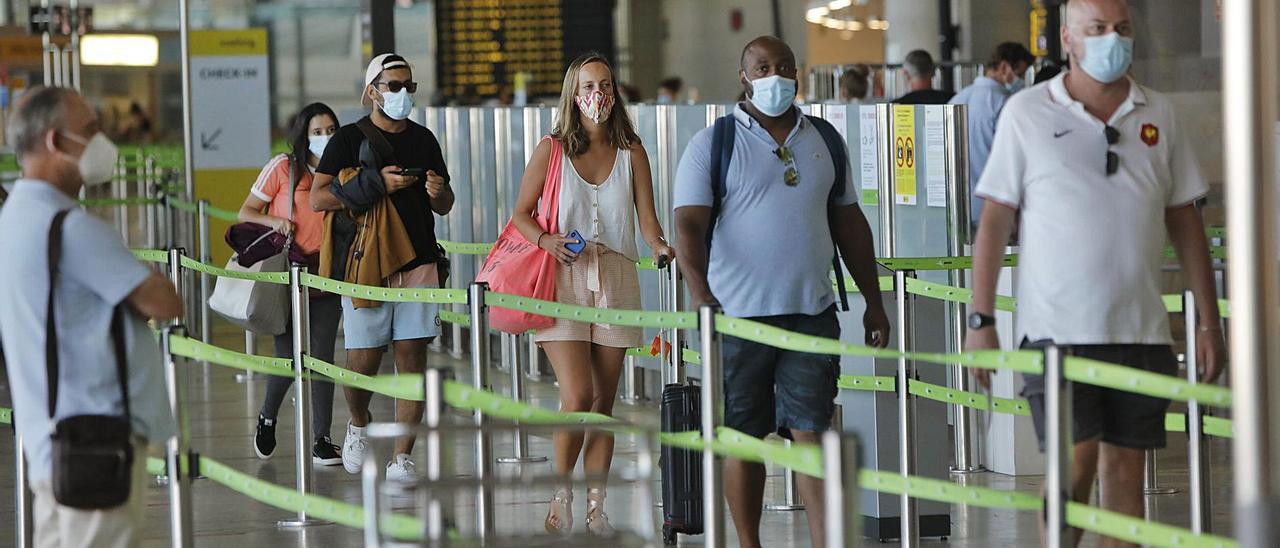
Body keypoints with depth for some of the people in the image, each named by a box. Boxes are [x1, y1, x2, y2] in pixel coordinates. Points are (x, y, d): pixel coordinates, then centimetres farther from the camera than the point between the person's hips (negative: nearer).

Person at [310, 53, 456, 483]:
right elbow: (318, 198, -7)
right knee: (362, 361, -3)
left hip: (419, 262, 3)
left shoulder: (423, 140, 14)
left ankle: (401, 456, -1)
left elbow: (445, 206, 22)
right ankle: (358, 423, 29)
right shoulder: (349, 138, 1)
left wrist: (439, 193, -2)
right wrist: (377, 185, -15)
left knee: (412, 356, -3)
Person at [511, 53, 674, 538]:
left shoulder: (631, 154, 6)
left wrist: (660, 246, -21)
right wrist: (546, 240, -14)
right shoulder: (552, 150, 2)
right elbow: (521, 214, 5)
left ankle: (595, 506, 9)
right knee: (577, 394, -14)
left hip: (615, 279, 2)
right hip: (563, 279, -2)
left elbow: (647, 219, 0)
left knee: (604, 400, 4)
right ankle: (561, 494, 4)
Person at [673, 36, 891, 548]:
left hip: (813, 314, 3)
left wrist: (873, 303, 15)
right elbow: (688, 226, -7)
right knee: (742, 437, 3)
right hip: (738, 315, -2)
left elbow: (849, 223, 19)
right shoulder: (712, 144, 0)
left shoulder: (824, 141, 13)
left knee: (811, 430, -4)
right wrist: (703, 303, -20)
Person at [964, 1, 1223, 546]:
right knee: (1074, 468, -10)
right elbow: (995, 220, 0)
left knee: (1125, 469, 5)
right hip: (1057, 331, -3)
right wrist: (980, 321, -6)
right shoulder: (1026, 113, 0)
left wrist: (1208, 321, 8)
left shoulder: (1159, 114, 9)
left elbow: (1185, 221, 12)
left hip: (1141, 332, 3)